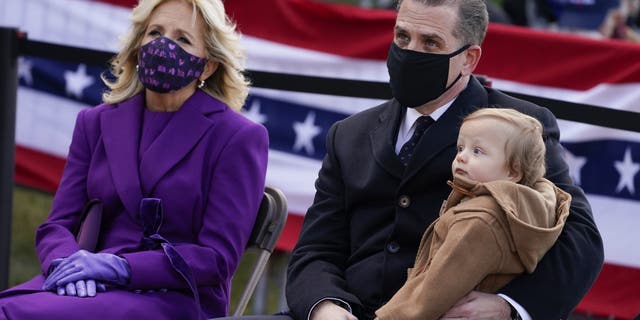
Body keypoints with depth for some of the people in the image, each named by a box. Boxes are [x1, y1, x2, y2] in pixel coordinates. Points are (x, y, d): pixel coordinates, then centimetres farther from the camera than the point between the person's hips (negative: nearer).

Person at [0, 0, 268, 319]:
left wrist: (120, 266, -16)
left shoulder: (239, 137, 3)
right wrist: (69, 262, -12)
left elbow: (219, 257, -3)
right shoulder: (96, 123, 17)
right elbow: (57, 225, 14)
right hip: (93, 286, 5)